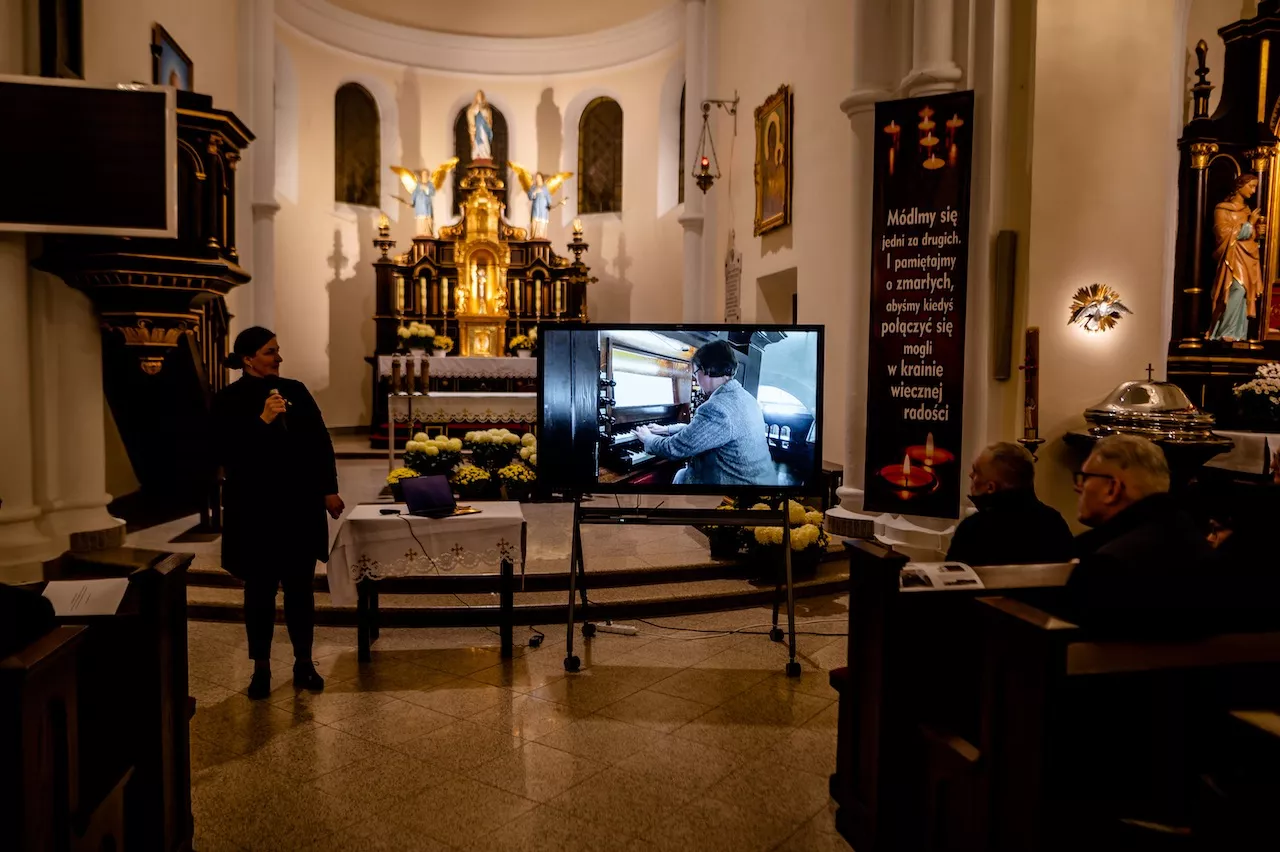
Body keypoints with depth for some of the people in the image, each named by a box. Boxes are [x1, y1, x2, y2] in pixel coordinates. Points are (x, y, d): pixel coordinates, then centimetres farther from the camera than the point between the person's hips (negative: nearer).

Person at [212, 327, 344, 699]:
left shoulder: (295, 391, 5)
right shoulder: (229, 400, -4)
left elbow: (320, 442, 8)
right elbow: (225, 453, -14)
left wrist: (329, 490, 5)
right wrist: (262, 420, -22)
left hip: (301, 505, 3)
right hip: (254, 509, -2)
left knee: (300, 587, 9)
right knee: (260, 589, 7)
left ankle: (303, 662, 22)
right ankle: (261, 668, 20)